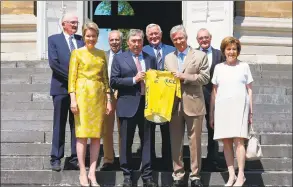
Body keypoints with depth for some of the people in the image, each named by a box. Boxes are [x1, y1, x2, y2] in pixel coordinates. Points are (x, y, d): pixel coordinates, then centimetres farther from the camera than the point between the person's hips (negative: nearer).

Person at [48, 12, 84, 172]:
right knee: (59, 125, 1)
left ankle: (75, 158, 11)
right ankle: (56, 158, 7)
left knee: (77, 124, 6)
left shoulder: (81, 40, 12)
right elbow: (53, 62, -9)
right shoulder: (54, 39, 2)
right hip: (61, 87, -3)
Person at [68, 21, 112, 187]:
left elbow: (106, 78, 12)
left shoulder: (102, 54, 12)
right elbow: (72, 77, -2)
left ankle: (92, 173, 8)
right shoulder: (77, 53, 2)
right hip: (82, 94, -3)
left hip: (99, 95, 4)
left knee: (97, 135, 3)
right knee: (82, 134, -3)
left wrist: (109, 99, 6)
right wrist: (73, 99, -12)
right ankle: (83, 173, 4)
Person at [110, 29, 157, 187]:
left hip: (147, 104, 3)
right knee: (126, 142, 4)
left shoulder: (151, 59, 13)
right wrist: (134, 79, -13)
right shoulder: (119, 58, 3)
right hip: (128, 105, -2)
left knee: (148, 141, 5)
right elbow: (113, 82, -5)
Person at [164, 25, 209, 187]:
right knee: (175, 142, 7)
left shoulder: (200, 56, 2)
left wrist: (184, 76, -13)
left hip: (193, 105, -3)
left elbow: (205, 78, -6)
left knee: (195, 142, 3)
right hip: (174, 105, 3)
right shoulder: (168, 58, 14)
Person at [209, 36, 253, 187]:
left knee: (238, 141, -11)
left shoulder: (244, 66, 8)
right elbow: (214, 92, 13)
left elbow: (249, 90, 9)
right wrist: (211, 114, 10)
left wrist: (251, 112, 4)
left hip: (239, 107, -2)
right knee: (226, 142, 1)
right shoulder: (218, 68, 12)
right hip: (222, 108, 2)